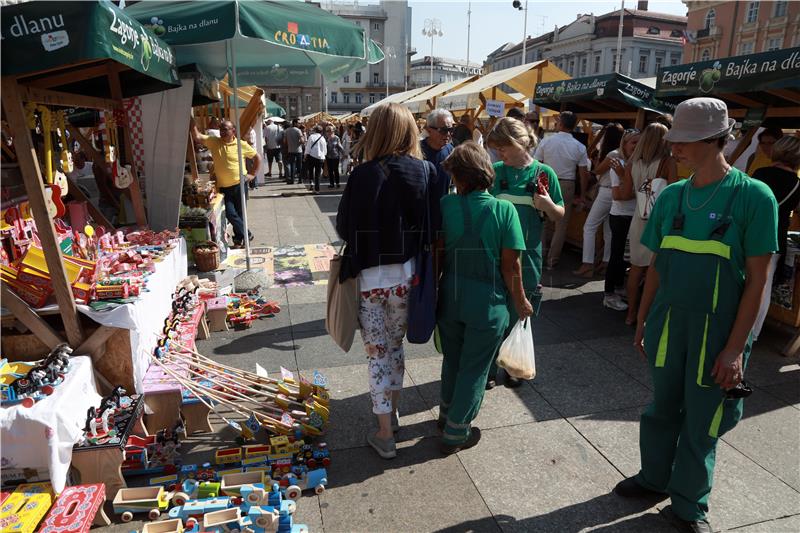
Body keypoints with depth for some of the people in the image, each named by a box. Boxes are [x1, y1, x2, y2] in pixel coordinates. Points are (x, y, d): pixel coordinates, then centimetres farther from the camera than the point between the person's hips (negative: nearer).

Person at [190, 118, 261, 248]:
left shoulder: (242, 145, -3)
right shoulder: (213, 142, 2)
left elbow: (257, 157, 7)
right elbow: (197, 137, -8)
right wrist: (192, 121, -19)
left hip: (239, 185, -2)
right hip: (223, 187, 2)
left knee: (239, 213, 7)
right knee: (230, 214, -5)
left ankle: (239, 239, 24)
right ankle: (246, 234, 13)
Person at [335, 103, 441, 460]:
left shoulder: (364, 175, -16)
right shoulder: (426, 172, -7)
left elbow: (343, 227, -8)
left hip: (370, 277, -3)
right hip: (408, 276, 4)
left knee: (377, 353, 10)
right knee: (396, 346, 23)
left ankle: (385, 434, 19)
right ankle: (393, 414, 40)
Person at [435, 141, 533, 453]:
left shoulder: (445, 206, -10)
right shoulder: (504, 210, -14)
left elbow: (437, 253, -7)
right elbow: (510, 264, -13)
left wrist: (434, 287, 8)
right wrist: (520, 301, 1)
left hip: (451, 296, 3)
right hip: (488, 301, -3)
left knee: (452, 358, 24)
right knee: (474, 367, 13)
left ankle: (447, 413, 44)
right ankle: (455, 432, 24)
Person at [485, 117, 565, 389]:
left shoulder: (544, 173, -2)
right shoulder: (494, 171, -1)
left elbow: (560, 215, 5)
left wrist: (549, 205, -17)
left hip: (526, 257, 0)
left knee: (518, 316, 14)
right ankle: (488, 368, 25)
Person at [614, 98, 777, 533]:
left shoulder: (753, 196, -13)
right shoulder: (672, 195, 0)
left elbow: (756, 280, -11)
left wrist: (735, 349, -13)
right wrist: (642, 321, 9)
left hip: (717, 332, -4)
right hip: (667, 325, 4)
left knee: (701, 423, 12)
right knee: (662, 409, 19)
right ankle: (654, 478, 41)